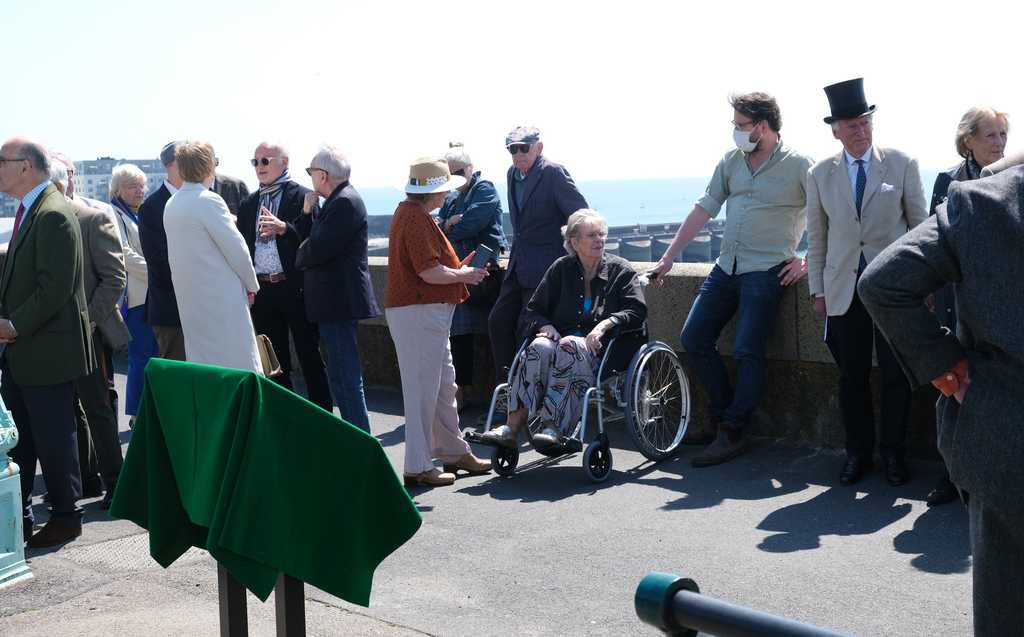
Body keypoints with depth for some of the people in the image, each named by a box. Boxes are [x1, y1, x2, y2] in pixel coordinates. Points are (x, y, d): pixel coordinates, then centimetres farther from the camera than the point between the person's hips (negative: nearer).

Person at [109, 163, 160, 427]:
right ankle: (136, 414, 1)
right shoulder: (114, 214, -5)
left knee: (153, 354, 10)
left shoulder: (140, 214, 19)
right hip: (134, 294, -8)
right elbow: (125, 254, -14)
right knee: (140, 357, -6)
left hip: (151, 294, 8)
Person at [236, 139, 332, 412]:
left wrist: (284, 228, -27)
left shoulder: (302, 197, -3)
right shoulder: (248, 204, 14)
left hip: (295, 288, -5)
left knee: (310, 359, 1)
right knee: (275, 363, 11)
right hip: (262, 292, 5)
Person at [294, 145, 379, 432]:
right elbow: (308, 239, 16)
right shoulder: (337, 201, 16)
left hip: (339, 300, -11)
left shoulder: (346, 202, -16)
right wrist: (308, 212, 1)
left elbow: (317, 249, -20)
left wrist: (299, 257, 0)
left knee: (345, 377, -8)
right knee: (344, 374, 17)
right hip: (338, 300, 11)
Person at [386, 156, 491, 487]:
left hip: (430, 312, 11)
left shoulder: (410, 212, 17)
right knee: (422, 388, -5)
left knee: (444, 384, 18)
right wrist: (463, 275, -7)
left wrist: (458, 267, 13)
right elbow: (431, 272, -23)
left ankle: (454, 452, 29)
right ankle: (417, 467, 2)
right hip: (419, 312, -11)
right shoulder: (416, 217, -17)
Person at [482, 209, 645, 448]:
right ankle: (513, 426, -43)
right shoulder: (561, 269, 17)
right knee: (539, 346, -33)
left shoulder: (620, 269, 11)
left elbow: (637, 311, 1)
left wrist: (606, 323, -16)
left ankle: (555, 427, -45)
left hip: (597, 349, -2)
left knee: (569, 348, -37)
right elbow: (535, 310, 18)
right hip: (561, 338, 2)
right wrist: (547, 327, -5)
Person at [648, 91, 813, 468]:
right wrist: (667, 258, 7)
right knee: (694, 339, 5)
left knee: (748, 352, -7)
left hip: (766, 271, -6)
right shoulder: (730, 162, 9)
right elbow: (703, 210, 10)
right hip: (726, 267, 7)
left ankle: (734, 434, 4)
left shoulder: (798, 165, -7)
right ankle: (720, 417, 20)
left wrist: (808, 262, -9)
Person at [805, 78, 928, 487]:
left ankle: (894, 453, 18)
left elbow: (920, 224, 4)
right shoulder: (819, 175, 6)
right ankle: (858, 453, 20)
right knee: (852, 376, 7)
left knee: (896, 373, 3)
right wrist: (818, 289, 7)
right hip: (844, 288, 2)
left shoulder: (902, 164, 1)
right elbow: (816, 237, 10)